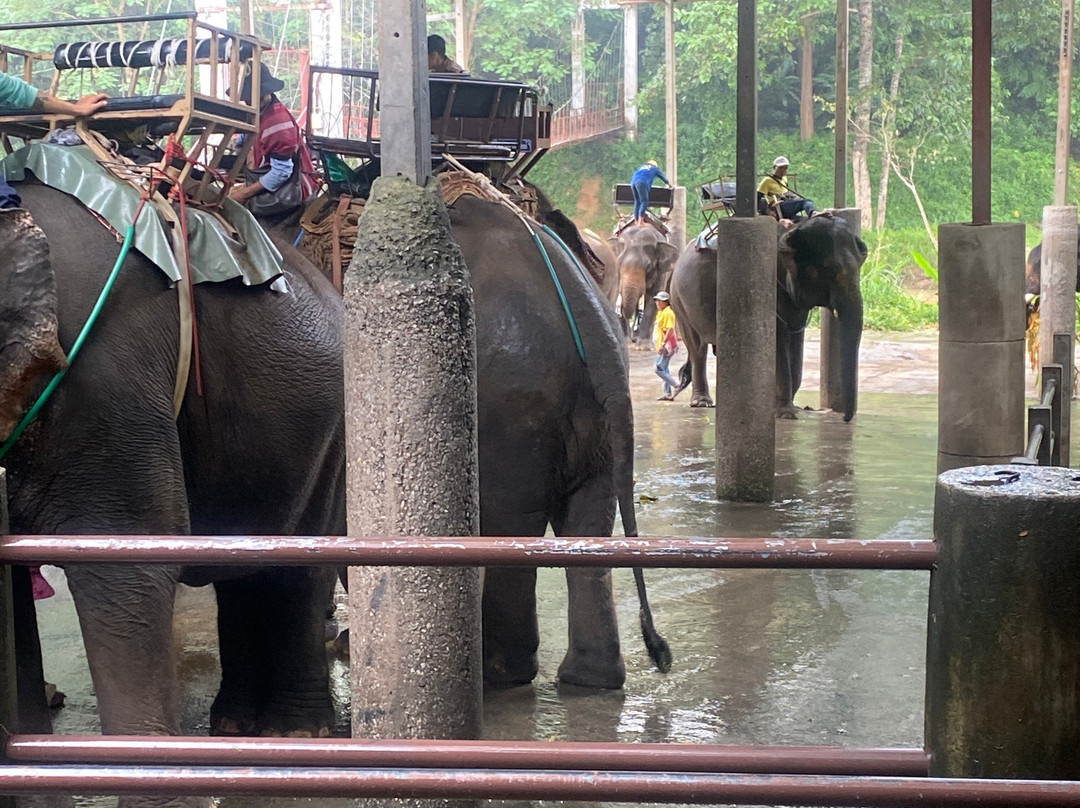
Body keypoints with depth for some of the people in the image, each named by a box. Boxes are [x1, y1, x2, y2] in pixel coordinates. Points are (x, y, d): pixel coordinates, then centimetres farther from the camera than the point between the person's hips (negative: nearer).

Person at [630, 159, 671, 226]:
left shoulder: (641, 167, 37)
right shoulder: (655, 168, 27)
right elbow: (663, 177, 40)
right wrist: (669, 184, 57)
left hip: (633, 182, 5)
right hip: (642, 183, -5)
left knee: (637, 201, 12)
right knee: (644, 201, -10)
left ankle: (636, 221, 6)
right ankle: (640, 221, -24)